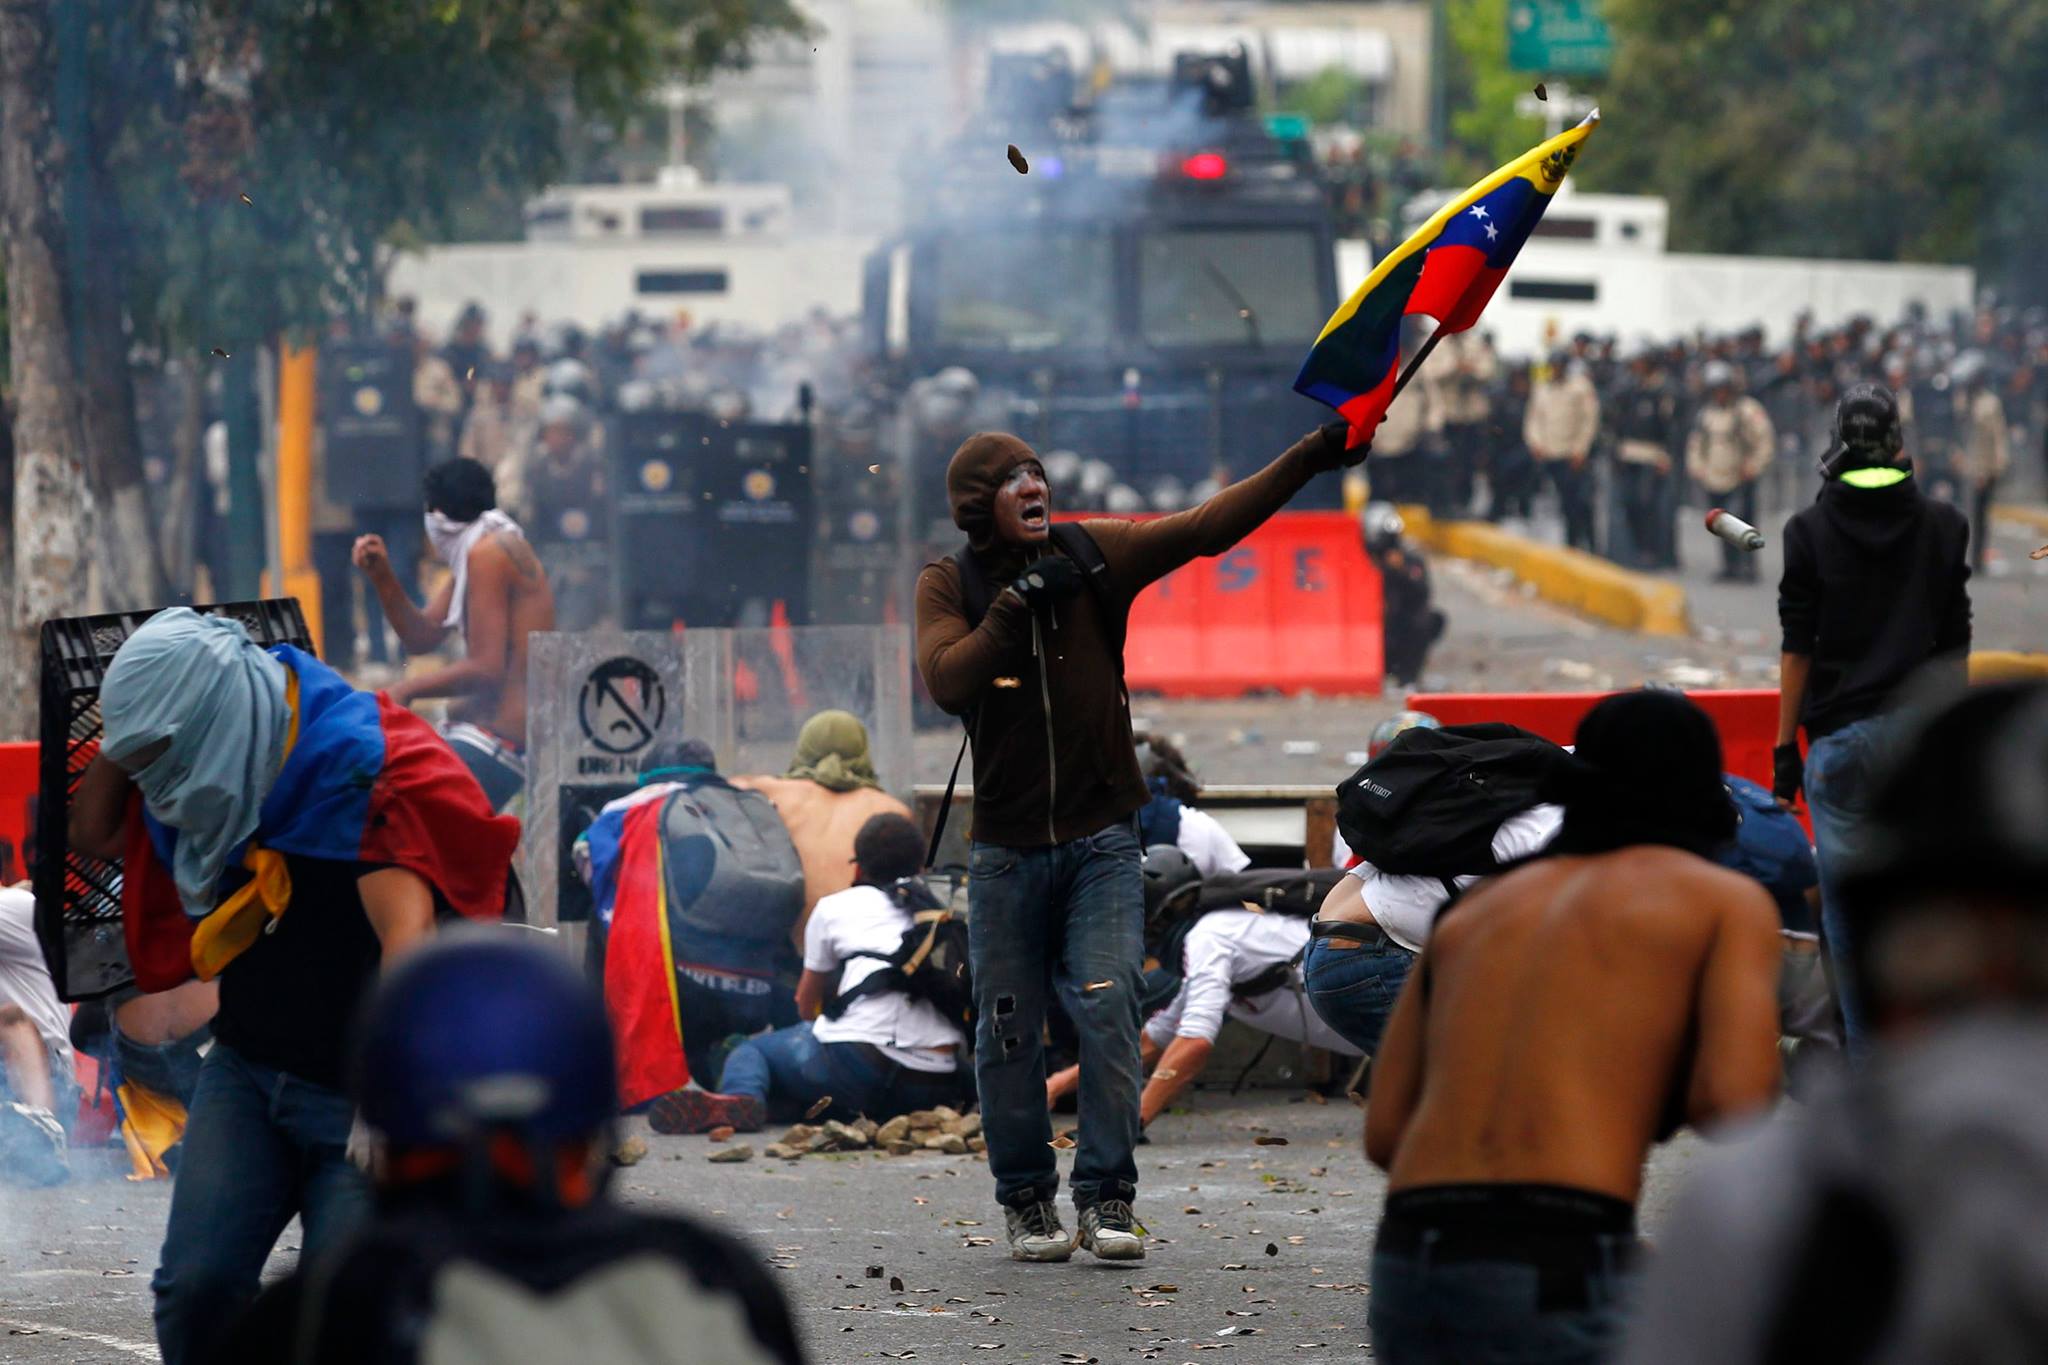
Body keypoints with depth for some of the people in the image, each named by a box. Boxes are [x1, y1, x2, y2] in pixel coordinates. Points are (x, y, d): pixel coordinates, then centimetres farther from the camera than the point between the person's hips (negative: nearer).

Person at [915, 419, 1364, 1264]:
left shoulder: (1095, 557, 0)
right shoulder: (949, 586, -1)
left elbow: (1206, 527, -7)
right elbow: (946, 680, -17)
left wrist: (1311, 459, -16)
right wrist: (1018, 602, -23)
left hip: (1102, 840, 0)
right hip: (1007, 846, 0)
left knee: (1108, 1011, -10)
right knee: (1008, 1030, 3)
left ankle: (1107, 1196, -4)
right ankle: (1027, 1201, 16)